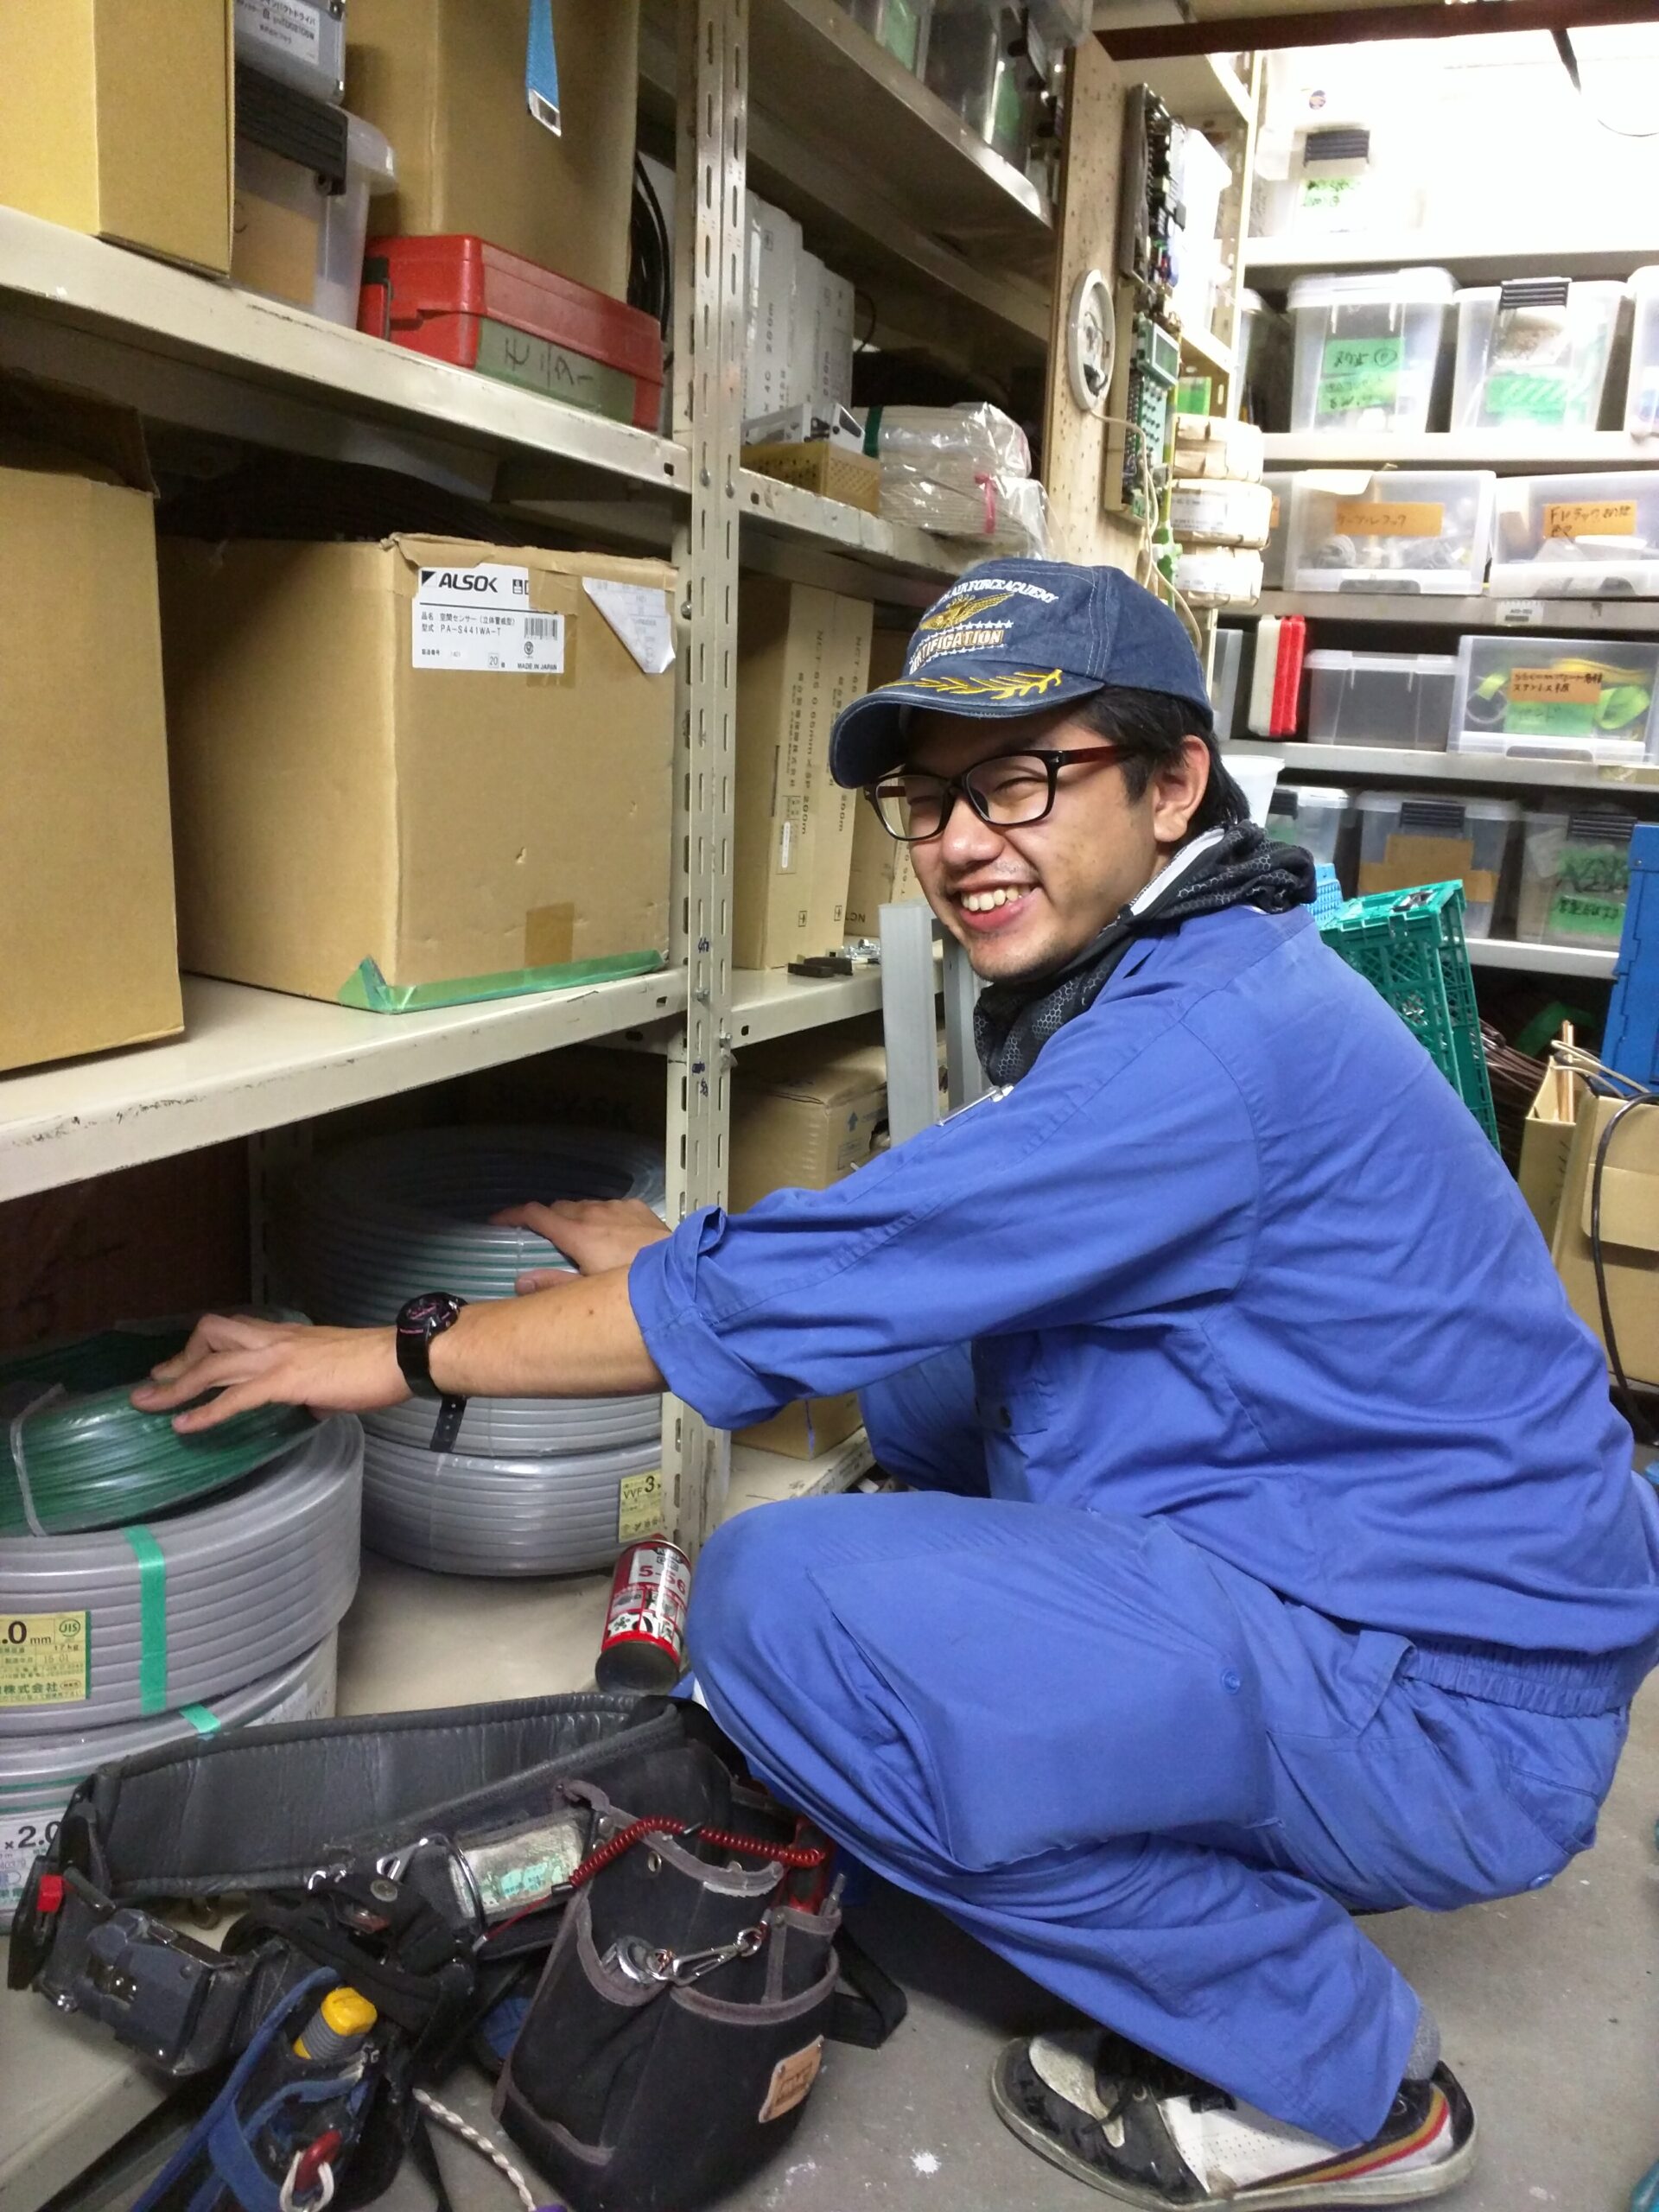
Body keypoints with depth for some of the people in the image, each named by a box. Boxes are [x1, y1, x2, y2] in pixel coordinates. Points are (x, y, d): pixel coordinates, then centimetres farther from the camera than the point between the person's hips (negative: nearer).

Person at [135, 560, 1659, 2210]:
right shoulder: (1153, 977, 7)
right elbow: (918, 1262, 16)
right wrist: (682, 1256, 10)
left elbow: (797, 1297, -24)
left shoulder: (1212, 1037, -25)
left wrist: (403, 1354, -12)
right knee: (918, 1377, 13)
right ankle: (1219, 1852, 17)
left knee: (780, 1600, -23)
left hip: (1458, 1707, -9)